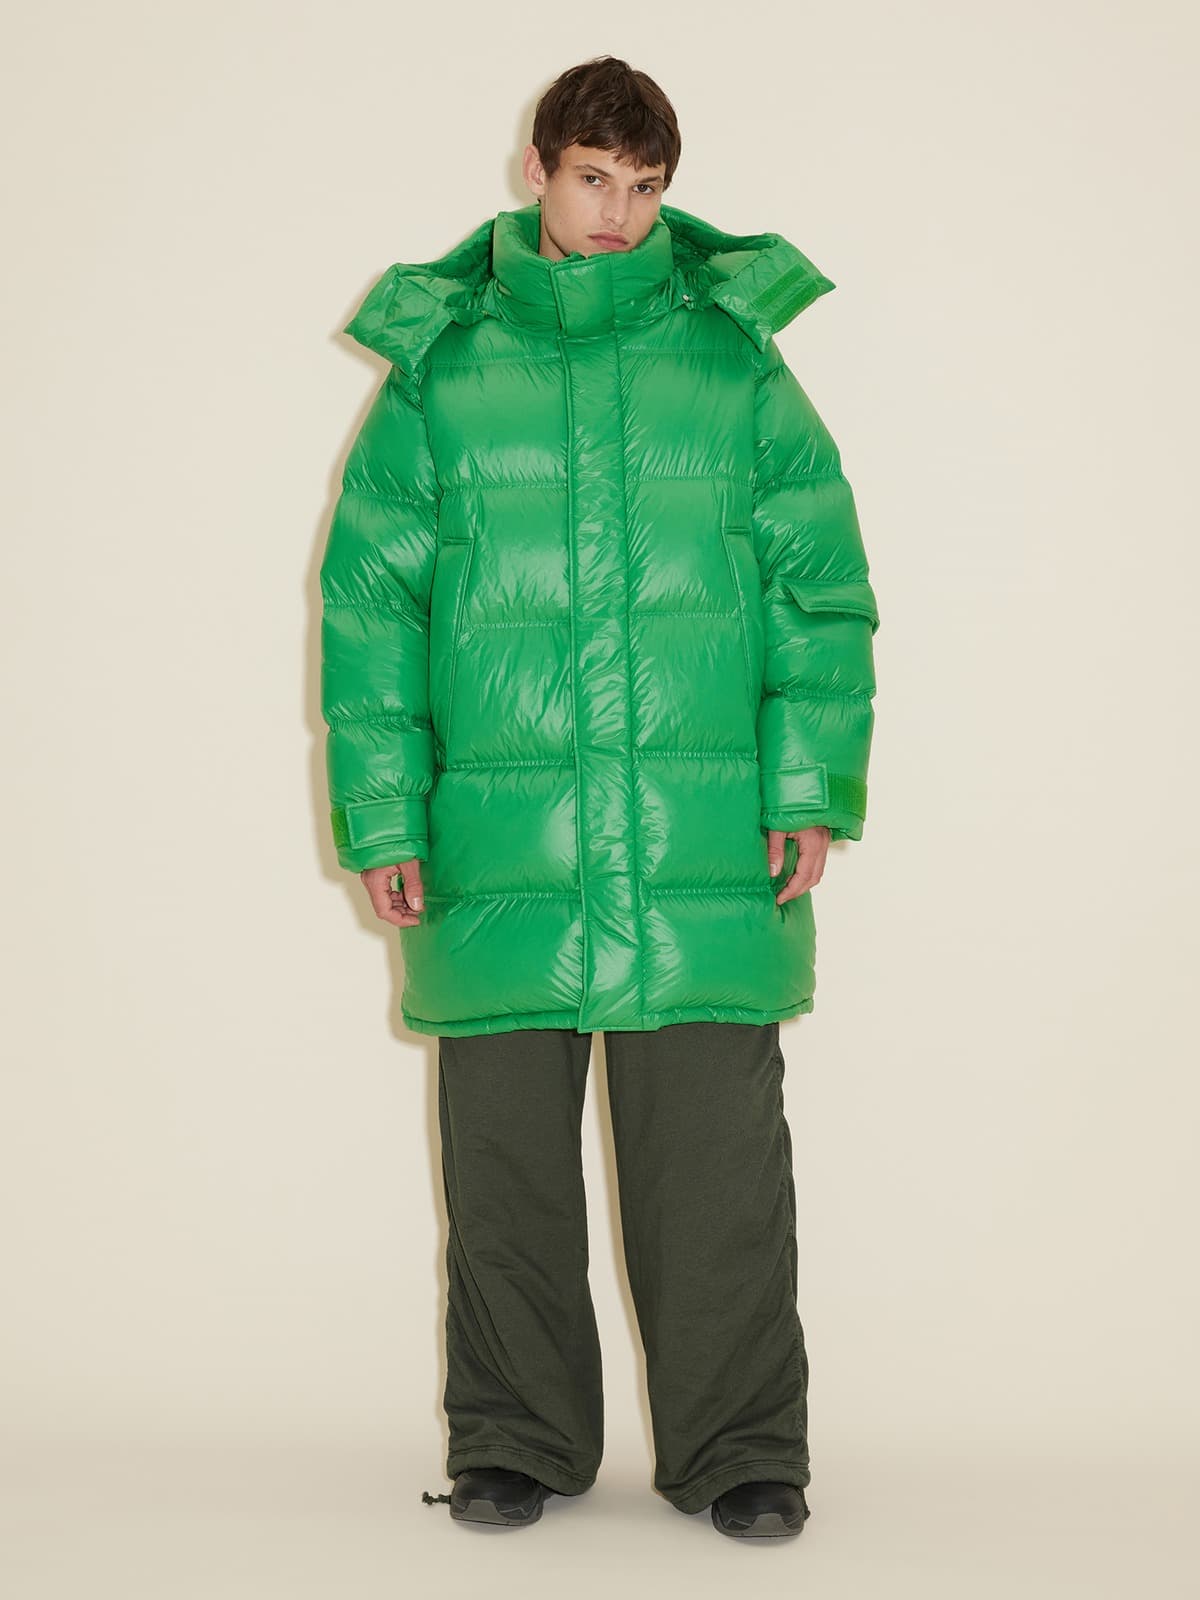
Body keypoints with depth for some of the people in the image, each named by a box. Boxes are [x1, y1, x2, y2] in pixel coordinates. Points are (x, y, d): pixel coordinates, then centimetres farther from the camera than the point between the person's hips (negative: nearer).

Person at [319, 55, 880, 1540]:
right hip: (498, 846, 1)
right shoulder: (439, 371, 8)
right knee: (505, 1151, 7)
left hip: (704, 846, 0)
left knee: (717, 1156, 1)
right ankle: (518, 1441, 23)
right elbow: (367, 601, 7)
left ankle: (740, 1451, 14)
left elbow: (823, 587, 7)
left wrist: (811, 784, -3)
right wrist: (382, 814, 1)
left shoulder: (735, 362, 7)